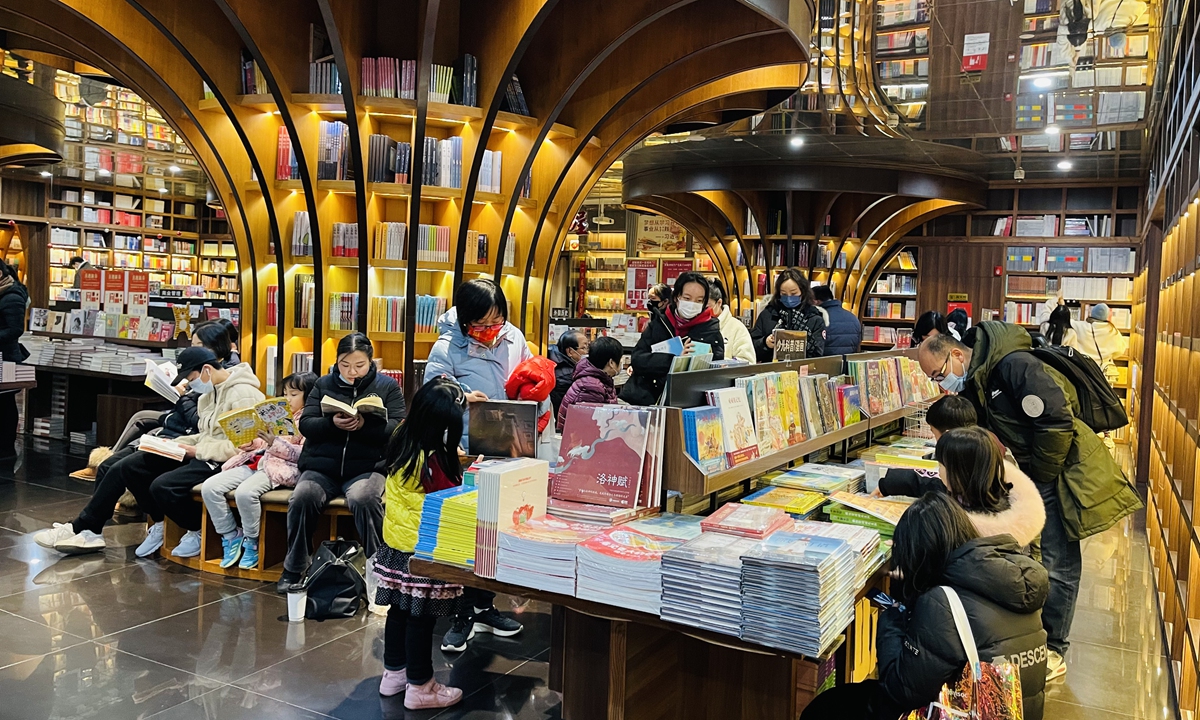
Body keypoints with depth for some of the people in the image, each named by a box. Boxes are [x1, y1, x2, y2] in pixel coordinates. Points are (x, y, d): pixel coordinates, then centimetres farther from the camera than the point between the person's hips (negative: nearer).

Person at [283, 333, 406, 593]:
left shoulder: (388, 386, 7)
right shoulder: (324, 384, 13)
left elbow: (397, 429, -4)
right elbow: (305, 424, 4)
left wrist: (365, 425, -23)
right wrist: (332, 423, -17)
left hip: (367, 466, -2)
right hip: (322, 466, 2)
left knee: (364, 499, -33)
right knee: (301, 498, -26)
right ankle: (293, 570, -6)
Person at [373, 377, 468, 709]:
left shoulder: (401, 438, -1)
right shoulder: (435, 460, -25)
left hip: (395, 544, 8)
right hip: (422, 553, -8)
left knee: (399, 610, 20)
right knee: (421, 618, 4)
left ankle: (393, 673, 34)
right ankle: (419, 687, 17)